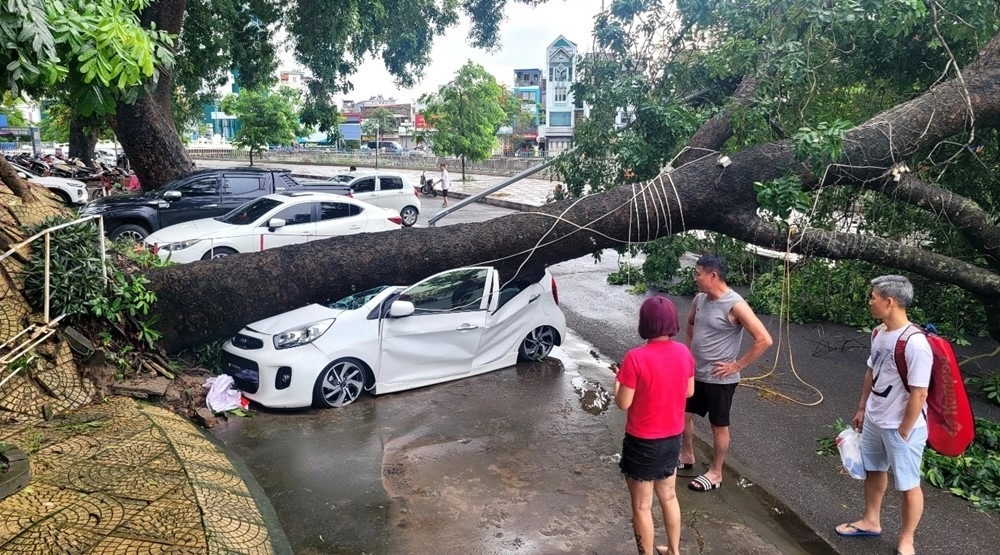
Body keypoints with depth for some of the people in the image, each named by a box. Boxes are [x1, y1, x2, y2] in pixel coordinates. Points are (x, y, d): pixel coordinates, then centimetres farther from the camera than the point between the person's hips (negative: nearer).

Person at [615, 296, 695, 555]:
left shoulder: (636, 358, -24)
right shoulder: (684, 352, -6)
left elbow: (623, 403, -18)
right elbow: (689, 391, 7)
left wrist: (618, 381, 0)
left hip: (643, 442, -6)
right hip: (673, 438, 6)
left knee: (642, 507, 11)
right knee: (668, 497, 26)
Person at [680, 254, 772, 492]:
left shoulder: (735, 305, -23)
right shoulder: (700, 299, 0)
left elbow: (764, 340, -24)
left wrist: (737, 366, -19)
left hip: (719, 379, -8)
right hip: (695, 373, 8)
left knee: (719, 426, 9)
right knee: (684, 414, 20)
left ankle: (715, 473, 25)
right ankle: (687, 456, 41)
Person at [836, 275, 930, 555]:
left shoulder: (915, 344, -28)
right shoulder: (880, 333, -2)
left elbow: (919, 395, -23)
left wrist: (903, 433, -16)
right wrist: (862, 409, 16)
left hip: (901, 428, -8)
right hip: (874, 421, 8)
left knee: (908, 485, 10)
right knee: (874, 471, 24)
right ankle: (871, 522, 44)